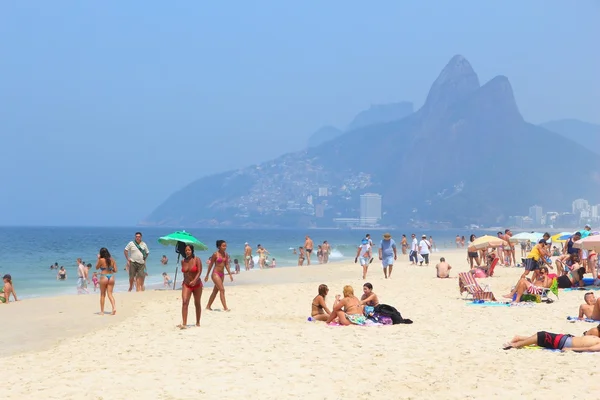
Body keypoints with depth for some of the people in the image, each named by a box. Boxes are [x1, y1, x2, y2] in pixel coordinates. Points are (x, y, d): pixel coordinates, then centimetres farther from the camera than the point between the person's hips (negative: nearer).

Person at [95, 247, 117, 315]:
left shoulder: (101, 260, -8)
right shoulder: (112, 260, 4)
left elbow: (97, 267, 8)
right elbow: (115, 270, 4)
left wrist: (98, 259, 9)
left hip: (104, 277, -3)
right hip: (111, 277, 3)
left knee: (103, 295, 9)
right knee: (110, 294, 5)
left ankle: (102, 311, 12)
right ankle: (114, 307, -17)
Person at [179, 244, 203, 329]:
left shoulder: (197, 260, -11)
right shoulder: (183, 261, 0)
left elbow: (199, 272, -19)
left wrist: (194, 281, -32)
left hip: (197, 285, -2)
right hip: (186, 285, 2)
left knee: (197, 304, 11)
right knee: (184, 302, -17)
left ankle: (198, 322, 27)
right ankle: (184, 324, -23)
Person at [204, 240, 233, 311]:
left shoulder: (226, 254, 5)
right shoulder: (215, 254, -11)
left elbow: (226, 265, 12)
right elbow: (210, 265, -5)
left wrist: (230, 274, 5)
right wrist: (207, 275, -1)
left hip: (222, 274, 7)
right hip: (215, 274, -7)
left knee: (215, 291, 13)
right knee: (222, 289, -14)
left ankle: (208, 306, 25)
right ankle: (225, 307, -15)